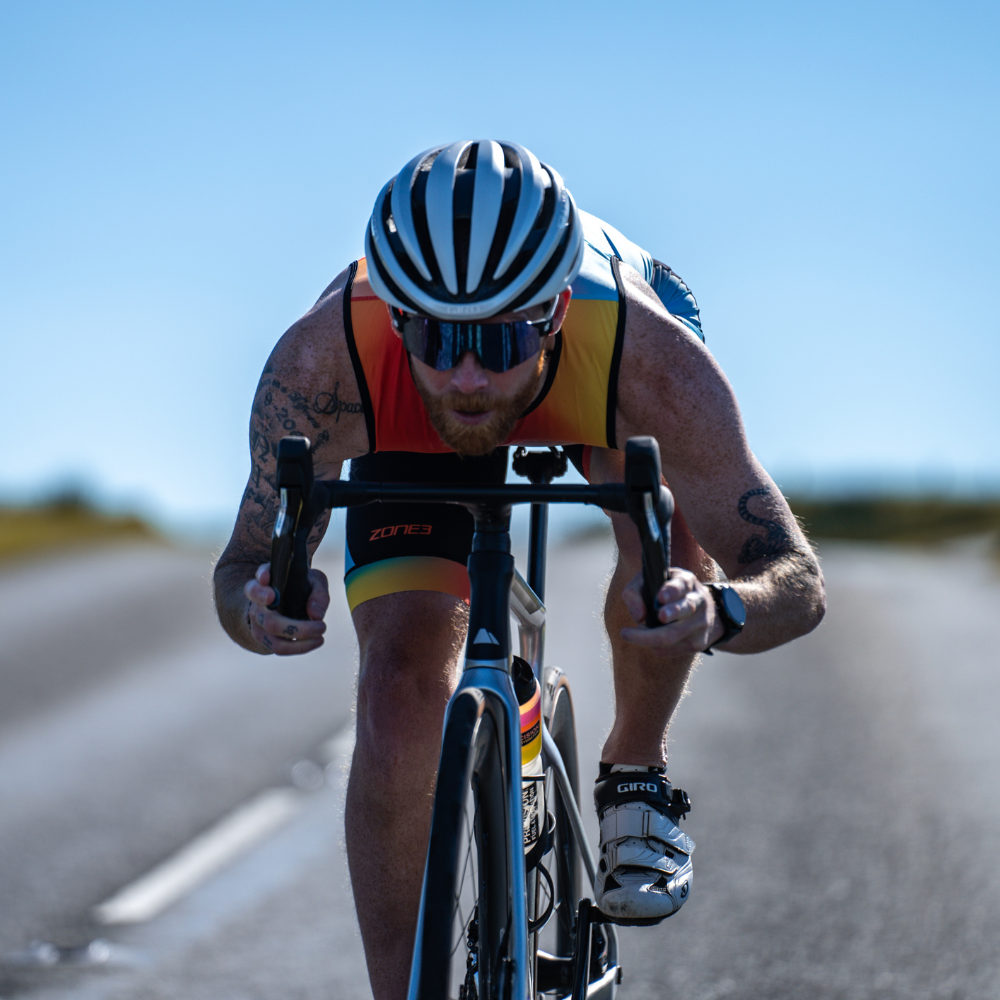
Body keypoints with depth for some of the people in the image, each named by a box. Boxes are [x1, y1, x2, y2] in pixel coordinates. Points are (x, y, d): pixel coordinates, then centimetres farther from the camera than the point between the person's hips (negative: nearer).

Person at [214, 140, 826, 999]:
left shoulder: (651, 356, -43)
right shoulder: (323, 357, -41)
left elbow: (798, 580, -35)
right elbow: (243, 567, -27)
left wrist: (719, 612, -59)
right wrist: (263, 609, -52)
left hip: (599, 396, 0)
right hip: (412, 435, 1)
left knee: (668, 540, -31)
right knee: (398, 704, -15)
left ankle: (635, 775, -1)